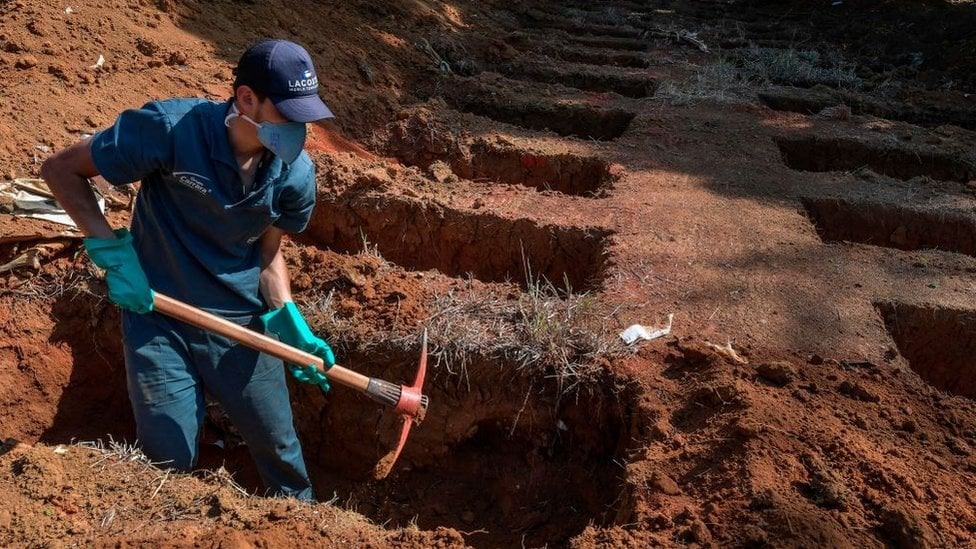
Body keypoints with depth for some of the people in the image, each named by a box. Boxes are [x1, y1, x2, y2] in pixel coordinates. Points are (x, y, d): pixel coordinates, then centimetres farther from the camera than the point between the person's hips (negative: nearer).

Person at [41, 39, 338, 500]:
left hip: (242, 322, 3)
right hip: (159, 315, -2)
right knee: (170, 461, 4)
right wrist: (110, 249, -20)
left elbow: (268, 254, 2)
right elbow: (61, 169, -10)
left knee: (278, 449, 13)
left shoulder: (295, 173, -12)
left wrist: (288, 323, -12)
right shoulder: (170, 128, -23)